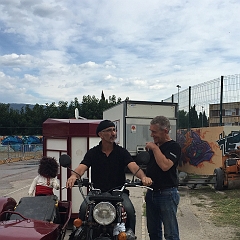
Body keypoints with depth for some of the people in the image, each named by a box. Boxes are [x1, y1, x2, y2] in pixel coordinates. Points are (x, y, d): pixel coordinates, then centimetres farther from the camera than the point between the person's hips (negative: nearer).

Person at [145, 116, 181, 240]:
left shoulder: (173, 146, -10)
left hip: (167, 194, -8)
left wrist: (155, 148, -18)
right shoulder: (154, 145, 14)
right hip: (151, 192, 8)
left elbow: (165, 165, -26)